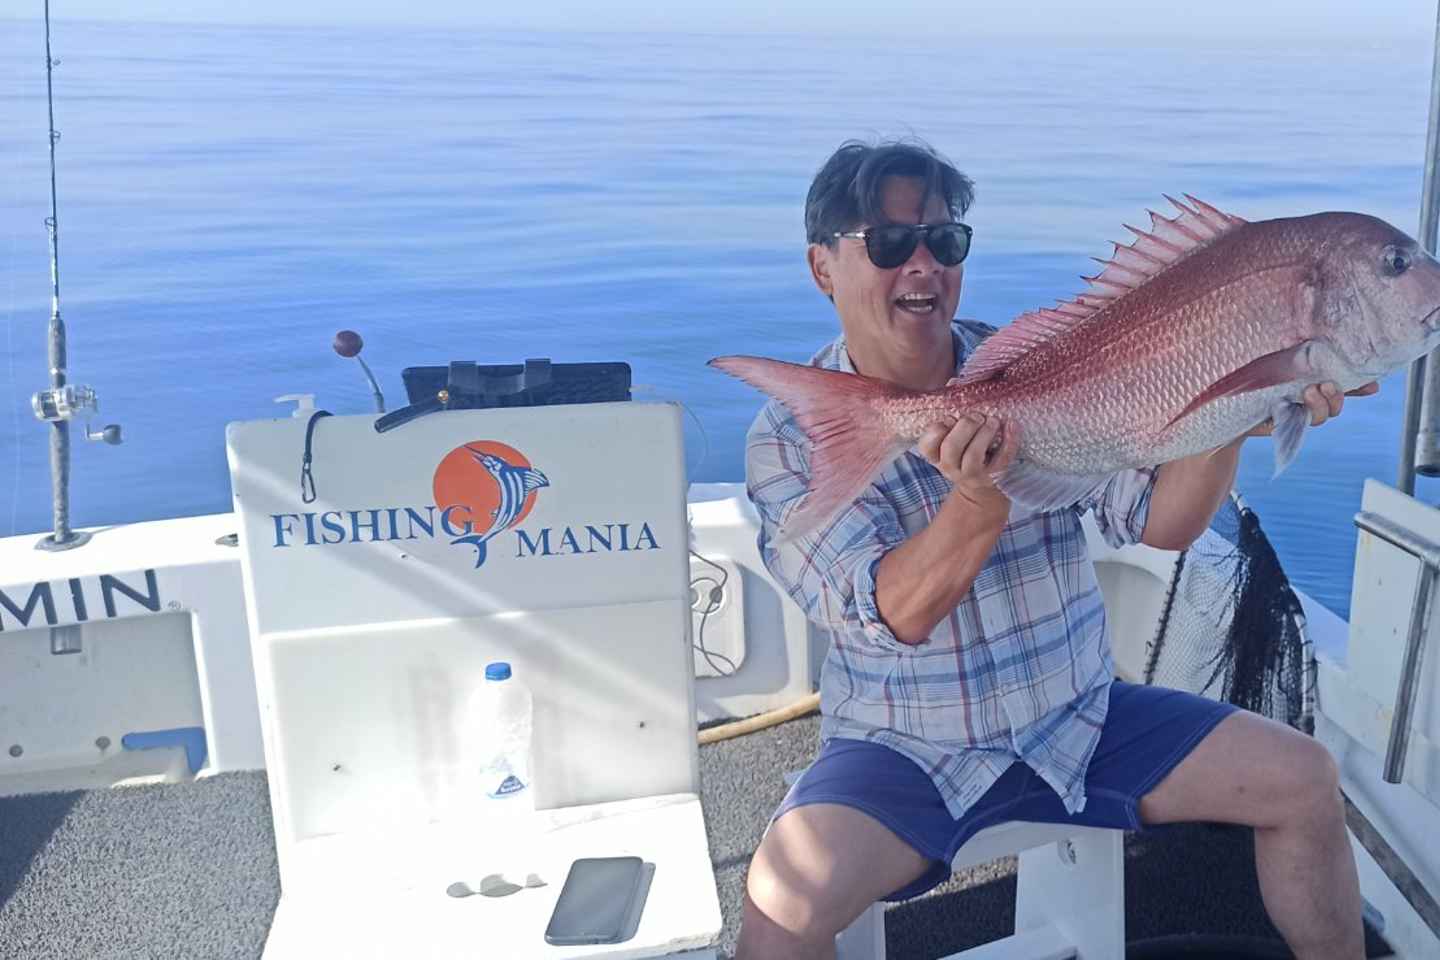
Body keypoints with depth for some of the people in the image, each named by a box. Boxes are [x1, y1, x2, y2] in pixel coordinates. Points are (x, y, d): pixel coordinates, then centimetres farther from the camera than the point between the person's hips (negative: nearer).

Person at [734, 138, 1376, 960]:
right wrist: (981, 496, -39)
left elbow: (1158, 520, -8)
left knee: (1305, 781, -1)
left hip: (1081, 716, 4)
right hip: (908, 750, -4)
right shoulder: (788, 437, -13)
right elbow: (895, 616, -22)